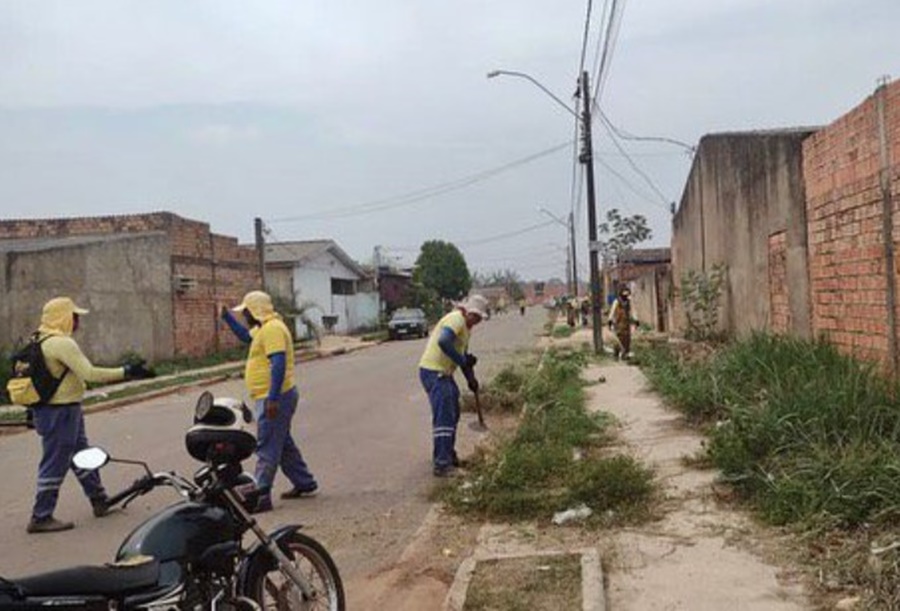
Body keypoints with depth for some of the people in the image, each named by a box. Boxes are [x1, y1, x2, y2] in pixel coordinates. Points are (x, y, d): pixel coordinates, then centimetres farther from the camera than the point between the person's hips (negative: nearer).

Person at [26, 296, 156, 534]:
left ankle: (100, 501, 28)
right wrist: (127, 372, -23)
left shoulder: (41, 340, 12)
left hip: (65, 410, 11)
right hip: (61, 412, -11)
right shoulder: (62, 343, -20)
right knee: (55, 465, -2)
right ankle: (40, 518, 6)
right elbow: (89, 373, -26)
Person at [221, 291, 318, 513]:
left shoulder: (272, 329, -17)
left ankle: (261, 496, -4)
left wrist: (273, 399, -30)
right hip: (272, 397, 11)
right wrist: (227, 317, 29)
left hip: (274, 399, -11)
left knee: (267, 447, -7)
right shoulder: (263, 328, 16)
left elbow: (278, 364, -27)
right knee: (283, 444, 19)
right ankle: (304, 483, 29)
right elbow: (245, 336, 37)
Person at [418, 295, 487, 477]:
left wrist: (471, 379, 13)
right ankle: (441, 464, -12)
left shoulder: (465, 327, 18)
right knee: (443, 418, -13)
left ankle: (448, 455, 35)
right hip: (433, 372, -11)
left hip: (444, 373, 11)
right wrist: (462, 361, -24)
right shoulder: (456, 319, -15)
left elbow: (464, 355, 24)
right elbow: (443, 341, -32)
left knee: (452, 415, 20)